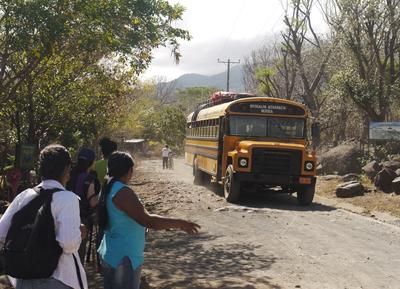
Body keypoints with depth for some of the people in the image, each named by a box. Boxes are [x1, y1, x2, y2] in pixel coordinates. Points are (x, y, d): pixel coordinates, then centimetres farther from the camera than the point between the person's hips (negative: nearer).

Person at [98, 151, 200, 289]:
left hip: (110, 254, 10)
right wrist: (179, 223, -25)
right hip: (124, 258, -10)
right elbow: (147, 220, -31)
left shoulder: (108, 189, 7)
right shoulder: (123, 192, -24)